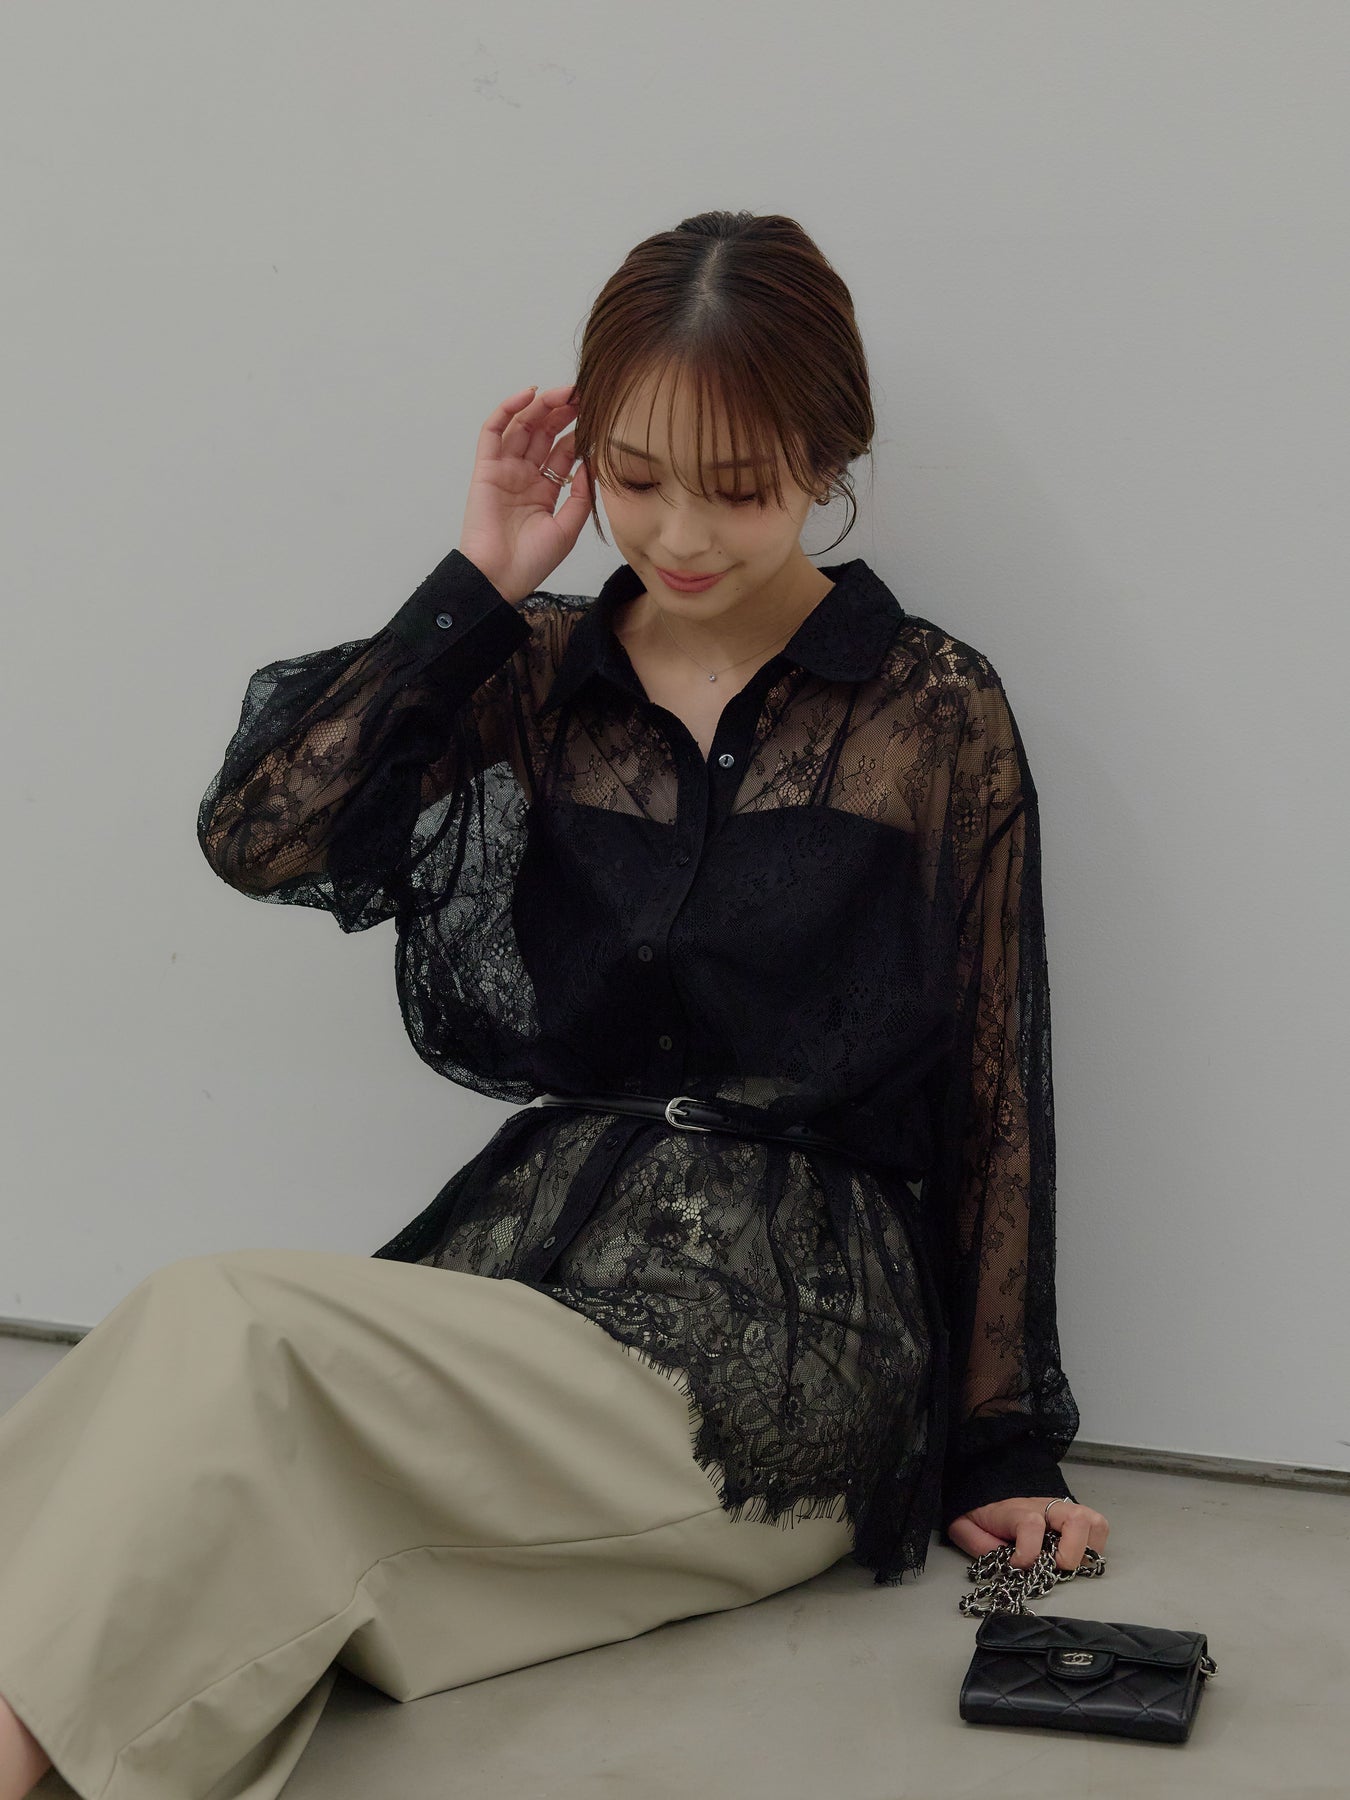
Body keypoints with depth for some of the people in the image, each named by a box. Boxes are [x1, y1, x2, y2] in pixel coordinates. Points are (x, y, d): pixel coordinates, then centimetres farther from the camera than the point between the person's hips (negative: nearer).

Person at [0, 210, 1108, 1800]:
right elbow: (258, 835, -4)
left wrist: (1002, 1450, 5)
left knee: (220, 1330, -24)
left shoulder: (933, 713, 1)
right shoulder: (535, 674, 10)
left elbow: (990, 1091, 4)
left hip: (778, 1354, -3)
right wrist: (478, 583, -2)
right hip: (529, 1262, 4)